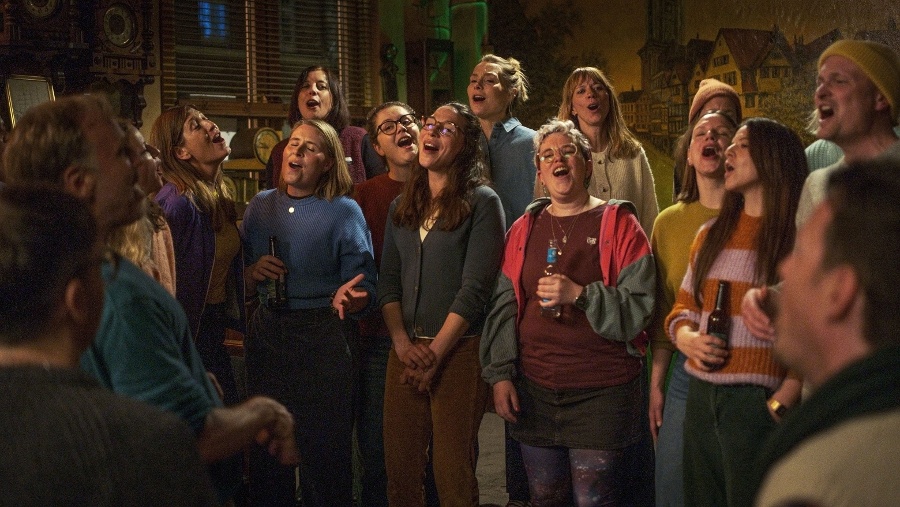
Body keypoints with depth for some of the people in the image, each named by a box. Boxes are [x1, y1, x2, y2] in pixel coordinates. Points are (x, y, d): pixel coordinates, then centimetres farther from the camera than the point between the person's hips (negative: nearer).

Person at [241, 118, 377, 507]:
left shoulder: (344, 212, -3)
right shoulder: (260, 206, 10)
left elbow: (365, 289, -7)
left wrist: (347, 298, -28)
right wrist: (253, 272, -8)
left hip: (324, 340, -4)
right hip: (267, 333, 4)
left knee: (325, 452, 1)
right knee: (267, 449, 10)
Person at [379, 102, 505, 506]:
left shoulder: (482, 202, -5)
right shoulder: (402, 206, 13)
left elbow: (474, 289, -12)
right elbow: (388, 282, 9)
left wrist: (435, 354, -15)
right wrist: (403, 343, -6)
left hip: (458, 350, -5)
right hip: (407, 349, 5)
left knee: (452, 472, 1)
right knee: (400, 467, 7)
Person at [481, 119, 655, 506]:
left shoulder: (618, 225, -1)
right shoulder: (524, 229, 11)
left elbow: (641, 307, -9)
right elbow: (504, 308, 10)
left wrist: (580, 295, -20)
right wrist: (500, 374, 3)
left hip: (603, 396, -3)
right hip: (534, 392, 4)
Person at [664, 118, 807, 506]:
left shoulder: (800, 236, -6)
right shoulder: (710, 234, 14)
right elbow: (682, 309, 19)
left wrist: (782, 404, -18)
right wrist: (686, 339, -3)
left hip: (758, 399, -6)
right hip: (701, 396, 6)